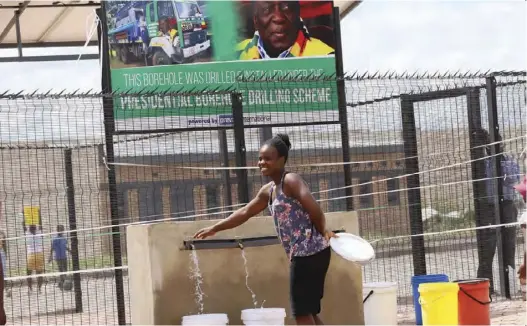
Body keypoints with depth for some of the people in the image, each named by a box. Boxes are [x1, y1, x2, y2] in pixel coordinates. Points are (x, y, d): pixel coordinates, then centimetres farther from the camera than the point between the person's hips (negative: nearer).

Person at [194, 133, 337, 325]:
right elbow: (245, 213, 28)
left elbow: (314, 210, -23)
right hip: (302, 254, 10)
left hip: (310, 252, -10)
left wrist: (323, 232, -9)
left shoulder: (291, 181, -11)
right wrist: (214, 229, 29)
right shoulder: (268, 191, 17)